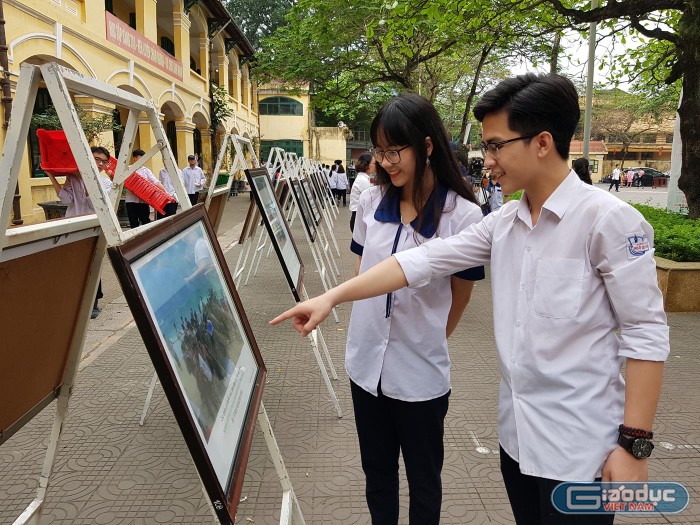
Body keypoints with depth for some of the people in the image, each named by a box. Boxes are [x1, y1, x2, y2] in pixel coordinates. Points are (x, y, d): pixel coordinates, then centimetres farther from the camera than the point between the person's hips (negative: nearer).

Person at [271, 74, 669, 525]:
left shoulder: (607, 219, -15)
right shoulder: (503, 223, 3)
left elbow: (646, 335, -14)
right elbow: (422, 261, -1)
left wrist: (635, 444, -14)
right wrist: (331, 297, -5)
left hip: (578, 443, -6)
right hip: (518, 432, 6)